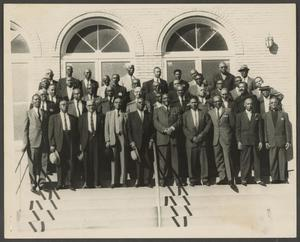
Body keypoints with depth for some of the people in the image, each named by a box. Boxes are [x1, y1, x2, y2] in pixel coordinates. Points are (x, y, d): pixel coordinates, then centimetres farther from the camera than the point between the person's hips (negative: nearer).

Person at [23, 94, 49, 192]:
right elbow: (25, 129, 3)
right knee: (32, 165, 0)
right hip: (33, 142, -2)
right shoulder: (28, 113, 7)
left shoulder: (45, 113, 15)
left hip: (44, 142, 3)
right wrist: (25, 143, -6)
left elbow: (48, 128, 14)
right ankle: (33, 184, 9)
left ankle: (41, 183, 13)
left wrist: (50, 143, 6)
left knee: (43, 164, 3)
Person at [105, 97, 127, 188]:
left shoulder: (124, 114, 11)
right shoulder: (109, 113, 12)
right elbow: (106, 127, 7)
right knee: (113, 160, -1)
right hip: (112, 137, 0)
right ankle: (113, 181, 4)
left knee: (123, 159, -1)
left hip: (122, 137, 0)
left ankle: (122, 181, 4)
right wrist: (107, 140, -2)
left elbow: (127, 127, 6)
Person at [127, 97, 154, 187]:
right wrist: (131, 141, -4)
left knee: (148, 162, -2)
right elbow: (128, 130, 4)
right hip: (136, 143, -1)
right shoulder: (131, 115, 8)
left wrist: (151, 140, 1)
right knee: (138, 162, -1)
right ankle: (139, 181, 8)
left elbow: (152, 129, 12)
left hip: (147, 143, 1)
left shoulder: (149, 115, 13)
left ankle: (147, 181, 5)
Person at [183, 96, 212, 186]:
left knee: (204, 160, 0)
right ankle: (192, 179, 11)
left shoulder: (204, 113, 9)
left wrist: (202, 134, -6)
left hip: (202, 141, 1)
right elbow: (184, 128, 1)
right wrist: (192, 137, -8)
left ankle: (204, 179, 9)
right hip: (190, 141, 0)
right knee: (191, 161, 1)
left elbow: (209, 124, 6)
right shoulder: (185, 115, 7)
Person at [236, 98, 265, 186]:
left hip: (255, 141, 2)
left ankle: (258, 179, 8)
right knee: (245, 161, -1)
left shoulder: (257, 116, 12)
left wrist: (261, 141, 2)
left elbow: (260, 129, 10)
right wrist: (238, 141, -5)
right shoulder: (239, 116, 7)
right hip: (244, 141, -2)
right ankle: (244, 179, 7)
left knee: (256, 160, 2)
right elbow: (237, 130, 4)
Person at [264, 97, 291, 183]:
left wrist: (288, 141, -2)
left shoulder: (284, 114, 8)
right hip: (272, 141, 0)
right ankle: (274, 178, 7)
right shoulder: (267, 115, 9)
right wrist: (266, 141, -1)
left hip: (282, 141, 0)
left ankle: (283, 178, 7)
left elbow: (287, 128, 5)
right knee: (272, 161, 0)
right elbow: (265, 129, 6)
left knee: (283, 161, 1)